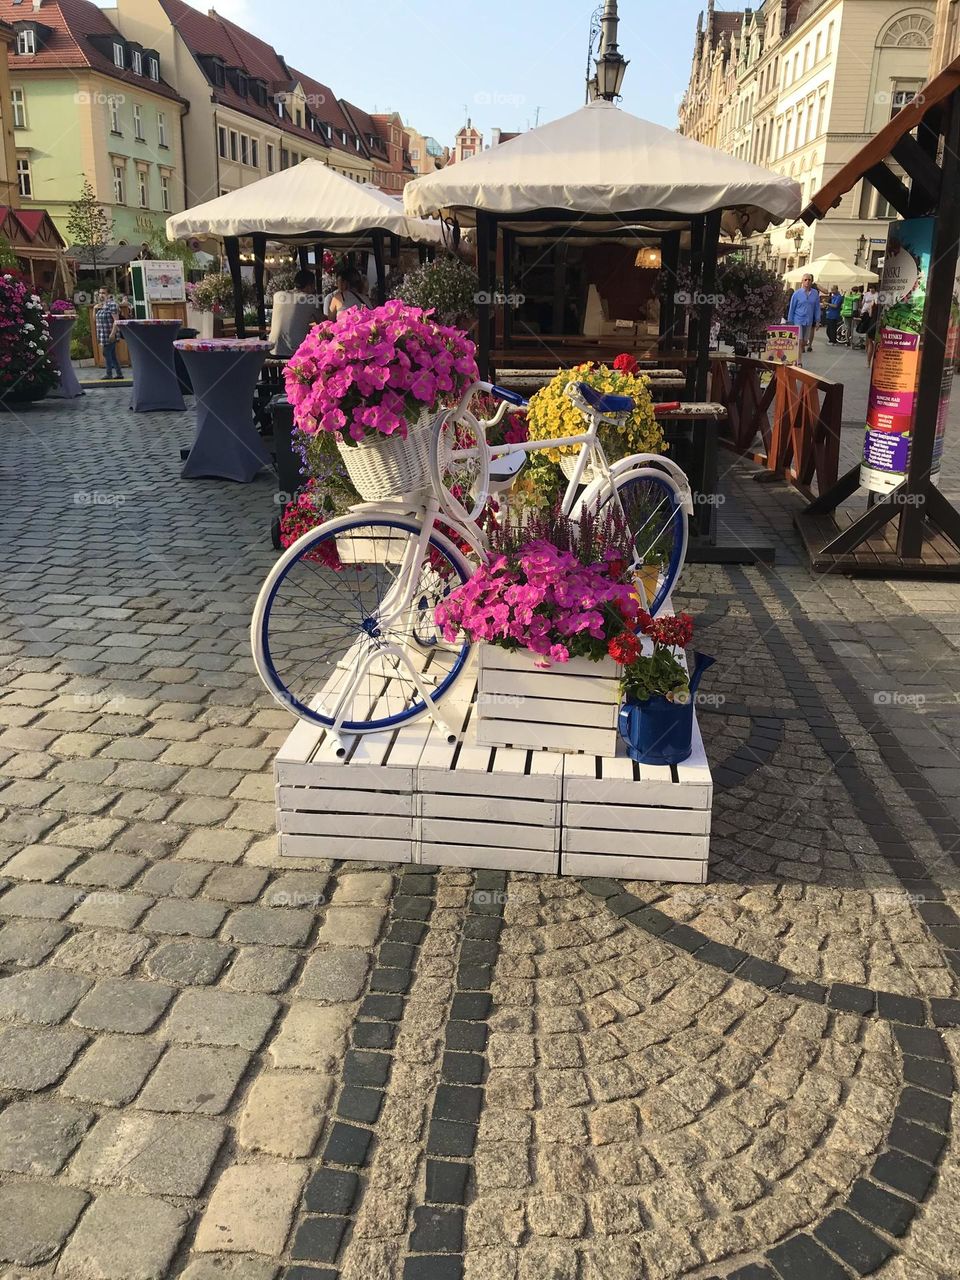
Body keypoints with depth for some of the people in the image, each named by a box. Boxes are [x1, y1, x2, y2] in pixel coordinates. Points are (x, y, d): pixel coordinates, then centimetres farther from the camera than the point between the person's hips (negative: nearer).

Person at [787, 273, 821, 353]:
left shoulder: (815, 293, 4)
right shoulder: (797, 293, -3)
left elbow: (817, 308, 8)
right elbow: (791, 308, 2)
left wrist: (817, 321, 7)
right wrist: (790, 321, 2)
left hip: (809, 321, 3)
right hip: (798, 320, -3)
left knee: (805, 341, 10)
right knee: (800, 341, -11)